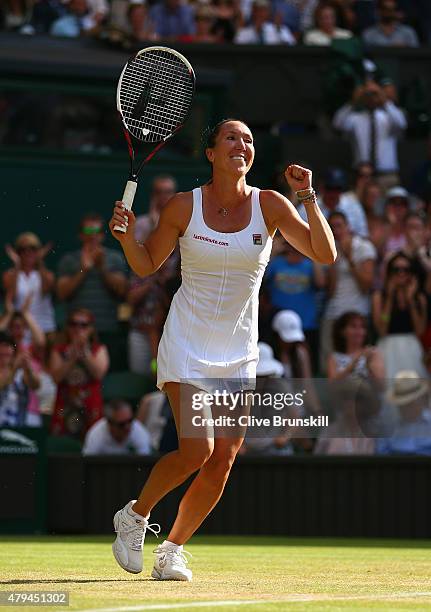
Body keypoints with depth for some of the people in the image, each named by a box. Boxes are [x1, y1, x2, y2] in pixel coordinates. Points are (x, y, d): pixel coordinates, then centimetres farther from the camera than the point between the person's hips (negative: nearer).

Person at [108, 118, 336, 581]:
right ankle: (135, 516, 8)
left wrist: (308, 197, -20)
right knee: (197, 450, -18)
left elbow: (325, 254, -10)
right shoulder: (184, 207, -6)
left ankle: (172, 551, 15)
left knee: (223, 460, -2)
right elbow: (146, 265, 5)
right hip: (187, 347, -3)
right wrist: (126, 235, -14)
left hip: (238, 355, 3)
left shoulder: (270, 205, -4)